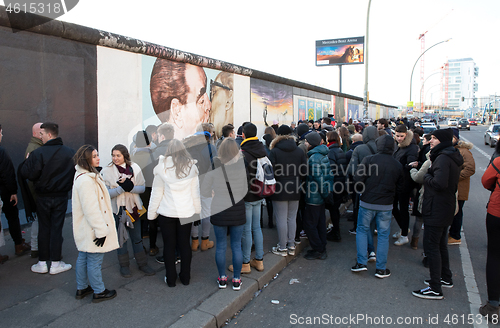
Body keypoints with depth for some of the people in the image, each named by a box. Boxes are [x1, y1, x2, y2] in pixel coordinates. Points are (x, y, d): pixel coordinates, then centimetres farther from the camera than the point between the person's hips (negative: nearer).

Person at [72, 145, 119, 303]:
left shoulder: (90, 175, 8)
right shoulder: (85, 180, -25)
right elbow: (91, 209, -26)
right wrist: (101, 230, -22)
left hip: (84, 230, 11)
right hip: (91, 230, -11)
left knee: (83, 258, 21)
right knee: (95, 261, 4)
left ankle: (81, 288, 35)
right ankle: (99, 292, 19)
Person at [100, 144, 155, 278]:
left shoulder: (134, 168, -3)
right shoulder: (106, 171, -6)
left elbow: (142, 187, -4)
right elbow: (106, 193, -12)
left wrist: (130, 187, -22)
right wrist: (121, 188, -25)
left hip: (133, 207, 2)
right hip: (117, 209, -1)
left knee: (137, 238, 12)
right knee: (121, 238, 10)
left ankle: (142, 263, 27)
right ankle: (124, 265, 28)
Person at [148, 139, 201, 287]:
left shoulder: (162, 167, -8)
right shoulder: (191, 167, -2)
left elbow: (157, 192, -4)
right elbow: (195, 192, 4)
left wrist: (152, 212, 6)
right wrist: (197, 210, 14)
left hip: (166, 213, -2)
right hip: (186, 212, 2)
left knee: (169, 245, 10)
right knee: (185, 244, 12)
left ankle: (171, 279, 20)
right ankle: (185, 277, 23)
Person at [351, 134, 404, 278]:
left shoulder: (369, 160, -10)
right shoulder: (398, 165, 0)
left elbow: (358, 178, -13)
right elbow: (400, 188, 5)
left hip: (367, 203, -1)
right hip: (386, 206, 2)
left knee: (362, 230, 14)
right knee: (383, 235, 10)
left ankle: (361, 262, 12)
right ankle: (381, 269, 16)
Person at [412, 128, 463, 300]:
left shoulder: (443, 158, -19)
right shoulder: (452, 157, 13)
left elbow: (439, 183, -30)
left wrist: (426, 176, -12)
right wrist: (429, 175, 6)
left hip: (437, 210, -11)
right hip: (446, 208, 11)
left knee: (431, 246, -4)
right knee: (441, 245, 22)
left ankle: (435, 289, 2)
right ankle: (446, 278, 36)